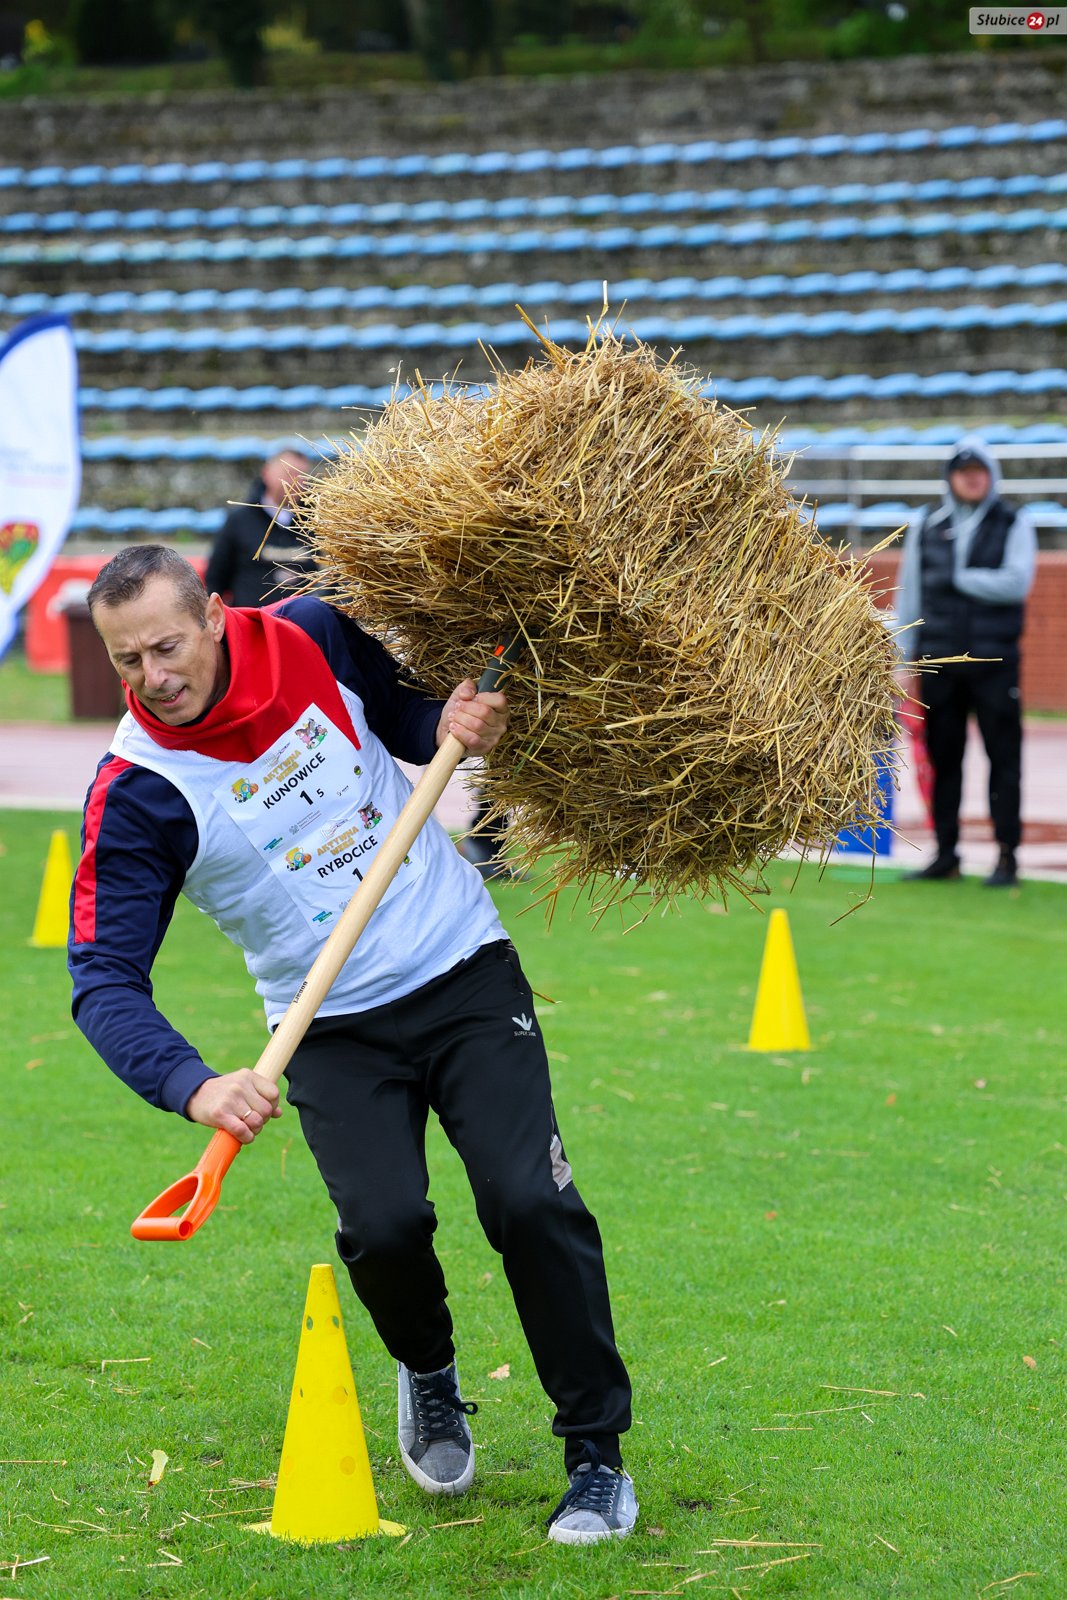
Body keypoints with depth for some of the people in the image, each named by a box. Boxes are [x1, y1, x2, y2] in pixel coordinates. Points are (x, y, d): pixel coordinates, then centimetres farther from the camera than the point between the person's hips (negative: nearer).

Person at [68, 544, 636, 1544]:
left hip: (465, 971, 1)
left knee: (529, 1200, -15)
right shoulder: (134, 793, -15)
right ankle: (427, 1373, 14)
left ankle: (597, 1454, 1)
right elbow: (106, 979, -19)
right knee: (384, 1223, -21)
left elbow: (403, 716, 14)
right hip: (335, 1031, -1)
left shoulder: (311, 639, -7)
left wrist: (452, 727, -10)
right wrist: (193, 1087, -36)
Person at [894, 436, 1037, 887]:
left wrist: (959, 577, -12)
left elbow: (1017, 582, -12)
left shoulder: (1014, 524, 3)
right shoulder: (925, 525, 11)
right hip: (938, 660, 3)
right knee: (943, 757, 5)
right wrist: (902, 652, 10)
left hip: (994, 660, -3)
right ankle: (946, 854, 13)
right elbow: (909, 591, 13)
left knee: (1003, 757, -5)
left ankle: (1007, 856, -1)